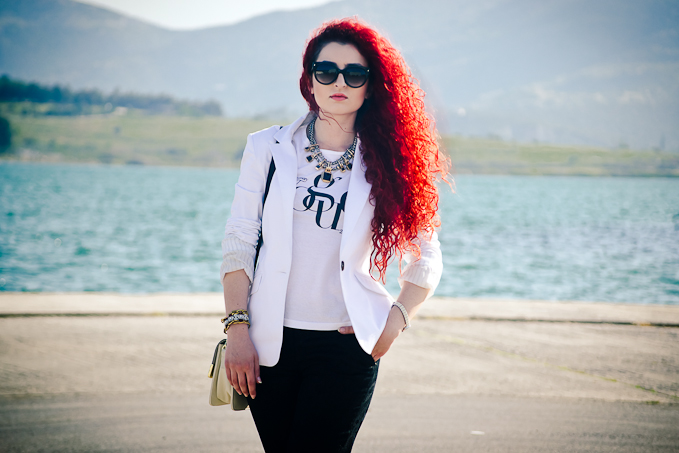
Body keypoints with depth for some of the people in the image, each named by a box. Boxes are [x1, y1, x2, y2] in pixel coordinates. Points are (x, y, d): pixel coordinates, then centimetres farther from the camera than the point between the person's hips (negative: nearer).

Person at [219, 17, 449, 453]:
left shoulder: (387, 164, 3)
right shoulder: (269, 148, 6)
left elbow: (426, 261, 9)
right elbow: (238, 243, 3)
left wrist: (394, 323, -5)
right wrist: (238, 328, -5)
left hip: (345, 350, -1)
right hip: (269, 346, 2)